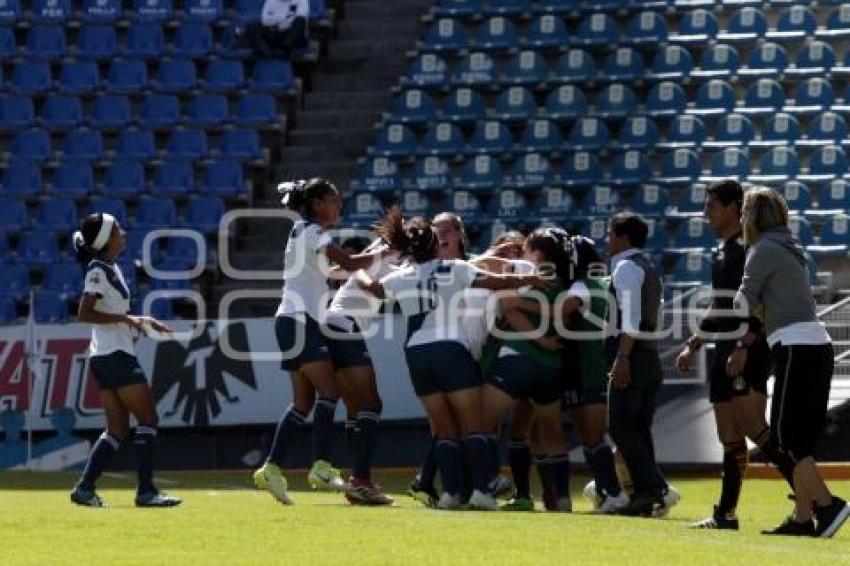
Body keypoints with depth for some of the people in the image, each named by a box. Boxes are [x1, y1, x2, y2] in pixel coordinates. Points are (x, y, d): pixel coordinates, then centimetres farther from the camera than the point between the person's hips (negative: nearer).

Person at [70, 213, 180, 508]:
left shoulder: (111, 269, 16)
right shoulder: (99, 271, -12)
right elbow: (84, 314, -19)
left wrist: (141, 320, 17)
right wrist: (125, 319, -20)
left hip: (104, 359, 9)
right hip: (115, 356, -9)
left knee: (118, 429, 8)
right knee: (148, 418, -6)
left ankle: (85, 488, 3)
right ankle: (146, 491, -7)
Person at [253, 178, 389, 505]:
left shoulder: (303, 232, 21)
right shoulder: (311, 232, -7)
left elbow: (338, 268, 18)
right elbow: (349, 263, -16)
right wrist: (386, 252, -7)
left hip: (300, 322, 10)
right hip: (299, 320, -10)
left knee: (304, 401, 7)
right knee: (329, 390, -15)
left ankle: (272, 469, 4)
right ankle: (322, 469, -22)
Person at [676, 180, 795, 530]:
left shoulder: (750, 248, -11)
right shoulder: (721, 252, 19)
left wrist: (743, 348, -25)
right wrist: (693, 347, 27)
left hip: (749, 351, -9)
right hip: (725, 351, 9)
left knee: (753, 426, -20)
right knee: (729, 436, 9)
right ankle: (726, 514, 12)